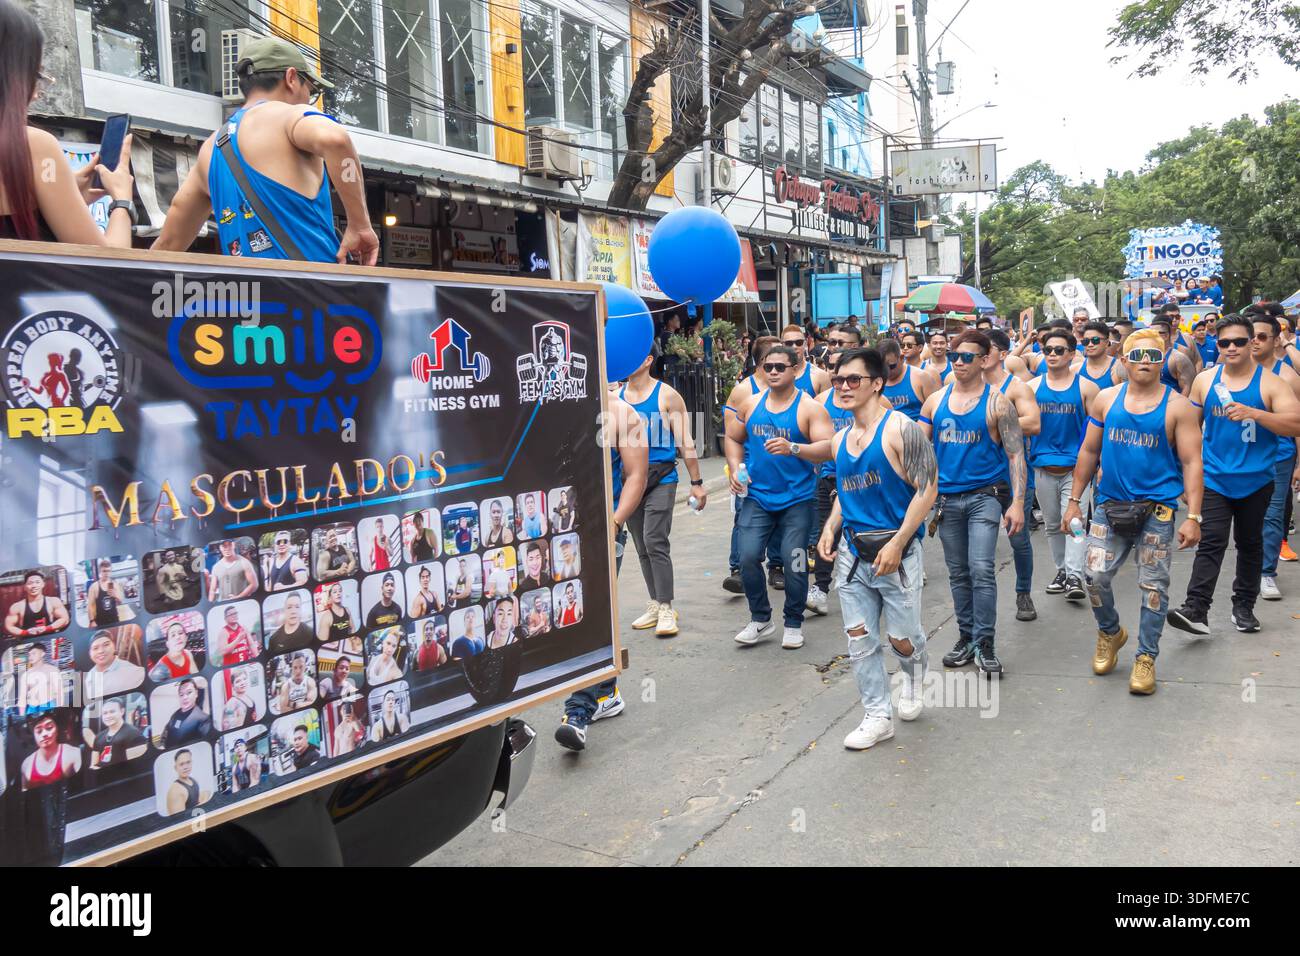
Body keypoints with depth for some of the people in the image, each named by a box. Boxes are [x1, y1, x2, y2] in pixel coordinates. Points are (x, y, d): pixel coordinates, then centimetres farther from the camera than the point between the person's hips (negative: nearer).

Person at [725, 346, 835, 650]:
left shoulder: (810, 408, -5)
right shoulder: (750, 404, 7)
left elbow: (827, 448, -14)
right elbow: (733, 438, 19)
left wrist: (793, 448, -29)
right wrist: (735, 468, 3)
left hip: (796, 498, -3)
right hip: (757, 496, 3)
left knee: (793, 561, -1)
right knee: (748, 557, -4)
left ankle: (793, 623, 19)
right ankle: (760, 619, 16)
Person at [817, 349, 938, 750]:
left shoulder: (900, 428, -11)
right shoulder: (840, 440, 10)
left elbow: (928, 488, -14)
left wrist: (897, 544, -19)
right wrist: (831, 528, 5)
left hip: (896, 551, -6)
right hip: (852, 552, 6)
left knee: (902, 638, 4)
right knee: (859, 640, 6)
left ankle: (913, 676, 39)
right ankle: (877, 716, 19)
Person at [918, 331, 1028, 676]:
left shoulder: (997, 402, -4)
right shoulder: (935, 400, 7)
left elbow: (1016, 455, -6)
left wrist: (1017, 502, -14)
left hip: (984, 495, -4)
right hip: (946, 497, 4)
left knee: (981, 569, -12)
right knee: (958, 573, 11)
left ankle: (985, 645, -1)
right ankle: (966, 637, 24)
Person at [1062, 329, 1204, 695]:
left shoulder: (1178, 406, -4)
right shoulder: (1106, 399, 4)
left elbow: (1192, 463, -6)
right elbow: (1089, 452, 10)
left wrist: (1193, 517, -13)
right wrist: (1074, 501, 8)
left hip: (1157, 509, -2)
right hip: (1110, 505, 2)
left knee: (1153, 585, 3)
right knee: (1096, 575, -2)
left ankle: (1146, 657, 18)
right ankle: (1110, 632, 27)